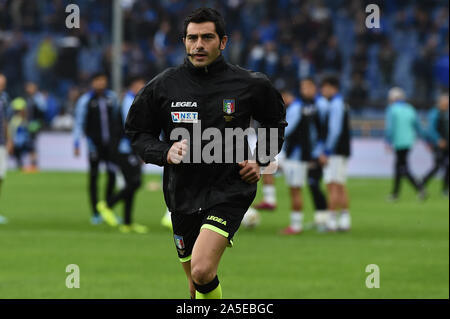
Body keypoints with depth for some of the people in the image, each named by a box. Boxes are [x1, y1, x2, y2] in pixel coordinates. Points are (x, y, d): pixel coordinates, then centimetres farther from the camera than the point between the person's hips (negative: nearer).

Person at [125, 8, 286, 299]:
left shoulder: (249, 85, -3)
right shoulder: (164, 86, -1)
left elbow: (276, 123, 16)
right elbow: (138, 133, 9)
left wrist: (261, 161, 2)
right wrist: (164, 153, -11)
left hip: (229, 190, -3)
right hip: (183, 195, 3)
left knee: (202, 272, -24)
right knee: (196, 287, 15)